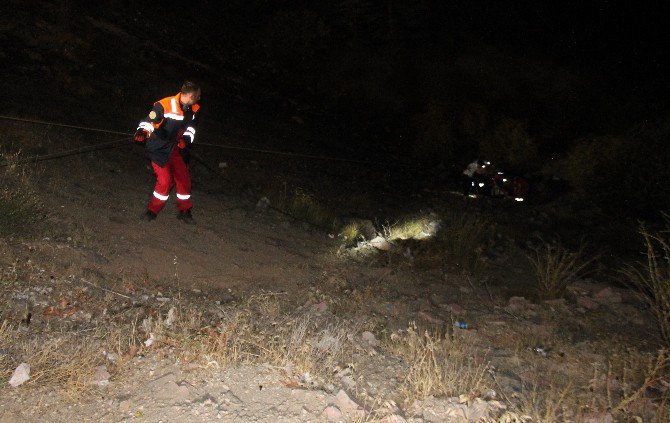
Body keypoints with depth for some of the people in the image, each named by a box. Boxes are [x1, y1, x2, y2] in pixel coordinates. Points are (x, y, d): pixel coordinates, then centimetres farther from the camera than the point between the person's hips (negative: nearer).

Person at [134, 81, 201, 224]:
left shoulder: (193, 109, -3)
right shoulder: (164, 105, -24)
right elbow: (148, 121, -20)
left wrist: (186, 139, -8)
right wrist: (142, 131, -37)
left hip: (174, 148, 7)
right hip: (158, 149, -7)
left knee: (184, 179, 7)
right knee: (165, 181, -13)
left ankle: (184, 212, 25)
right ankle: (152, 211, 7)